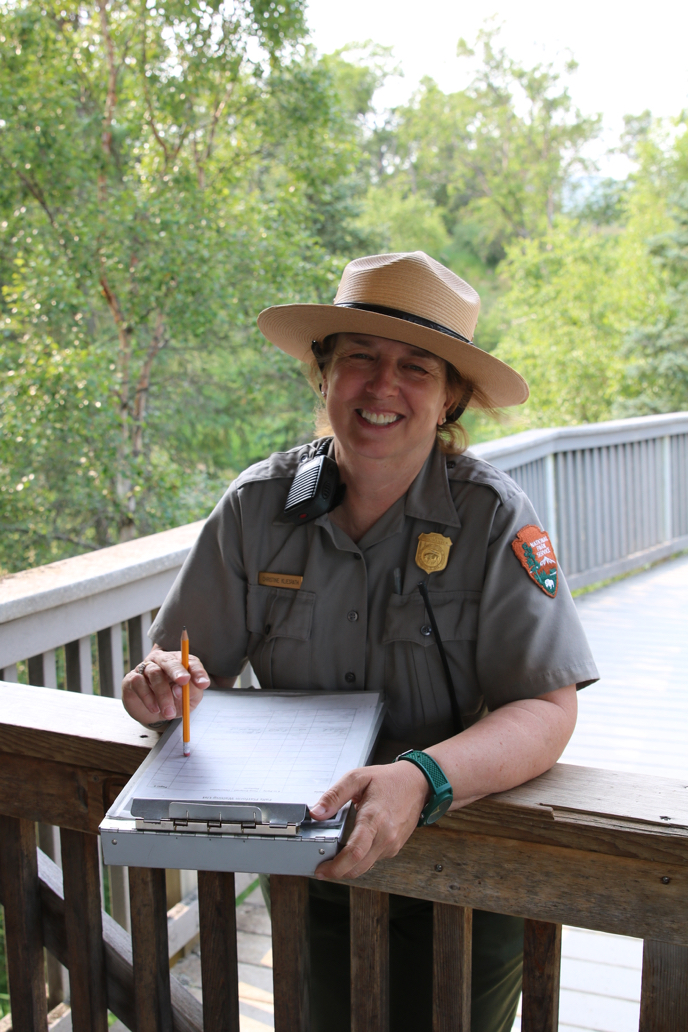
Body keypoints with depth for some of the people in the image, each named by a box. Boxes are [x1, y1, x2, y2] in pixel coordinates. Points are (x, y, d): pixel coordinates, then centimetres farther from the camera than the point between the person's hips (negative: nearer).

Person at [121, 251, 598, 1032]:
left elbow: (547, 710, -24)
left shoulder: (492, 515, -19)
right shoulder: (259, 505, -10)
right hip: (306, 872, 3)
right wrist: (166, 686, -28)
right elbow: (196, 666, -5)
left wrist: (420, 779, -41)